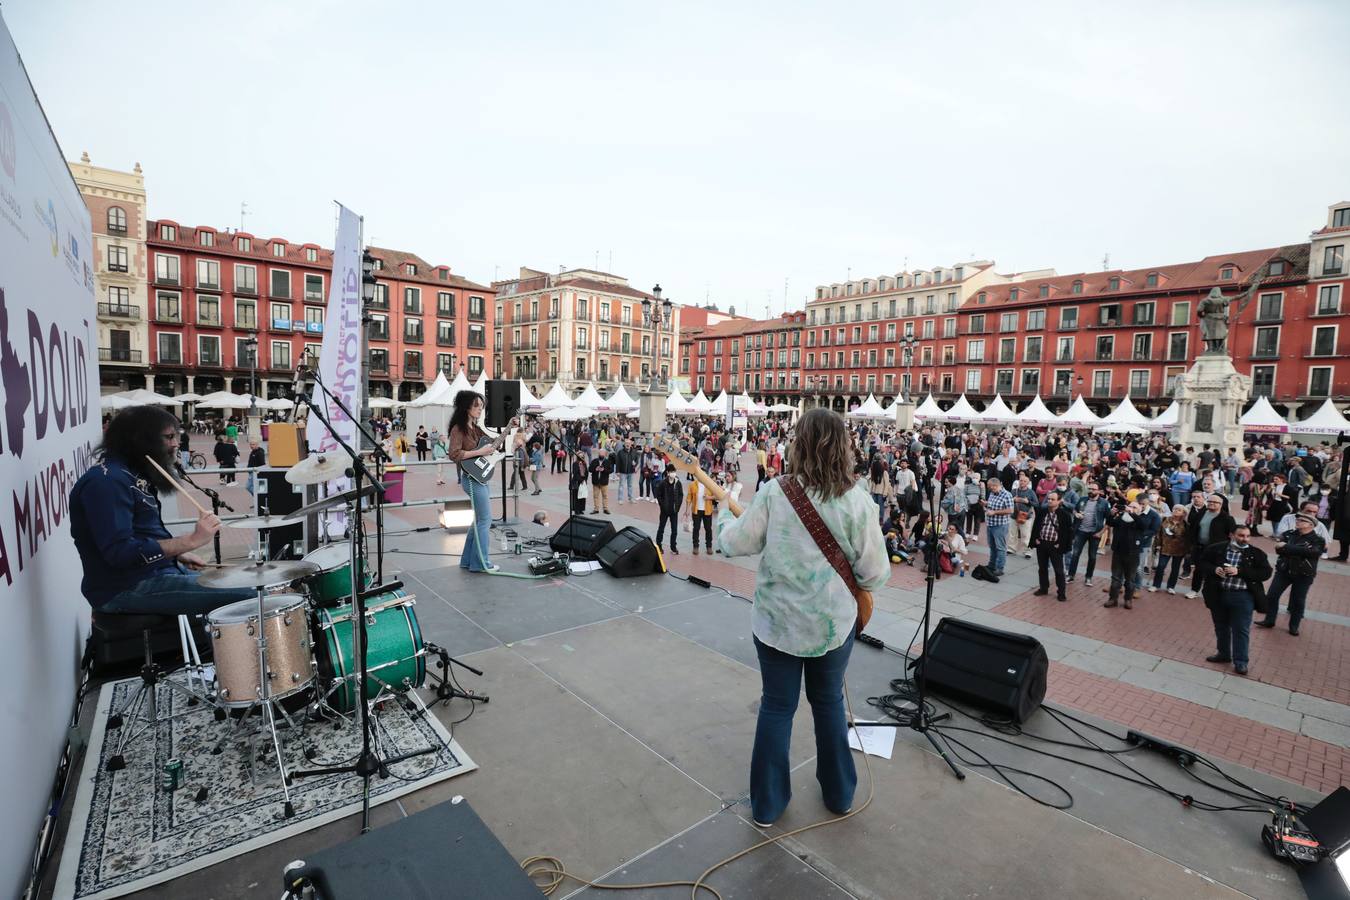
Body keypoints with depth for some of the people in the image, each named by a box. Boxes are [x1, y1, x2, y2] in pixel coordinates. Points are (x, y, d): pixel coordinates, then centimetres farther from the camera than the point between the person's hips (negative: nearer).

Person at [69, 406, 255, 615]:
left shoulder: (133, 474, 15)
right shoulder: (106, 481, -17)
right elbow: (120, 552, -26)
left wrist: (179, 555, 11)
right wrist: (191, 540, -29)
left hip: (157, 570, 10)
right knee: (248, 596, -19)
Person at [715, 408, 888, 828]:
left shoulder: (774, 491, -14)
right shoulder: (857, 499, -13)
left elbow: (737, 543, -7)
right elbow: (875, 573, -9)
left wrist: (724, 515, 14)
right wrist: (867, 578, 15)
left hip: (777, 621, -1)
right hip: (833, 622, 1)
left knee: (776, 706, 15)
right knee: (829, 701, 22)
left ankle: (767, 803, 28)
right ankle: (839, 793, 40)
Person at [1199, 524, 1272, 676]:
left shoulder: (1257, 554, -2)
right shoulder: (1216, 549, 0)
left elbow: (1266, 572, -8)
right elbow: (1200, 562, 7)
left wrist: (1239, 571, -18)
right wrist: (1214, 569, -13)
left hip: (1242, 597, -2)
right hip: (1218, 594, 2)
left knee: (1241, 630, 1)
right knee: (1221, 627, 16)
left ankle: (1240, 662, 11)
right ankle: (1223, 654, 32)